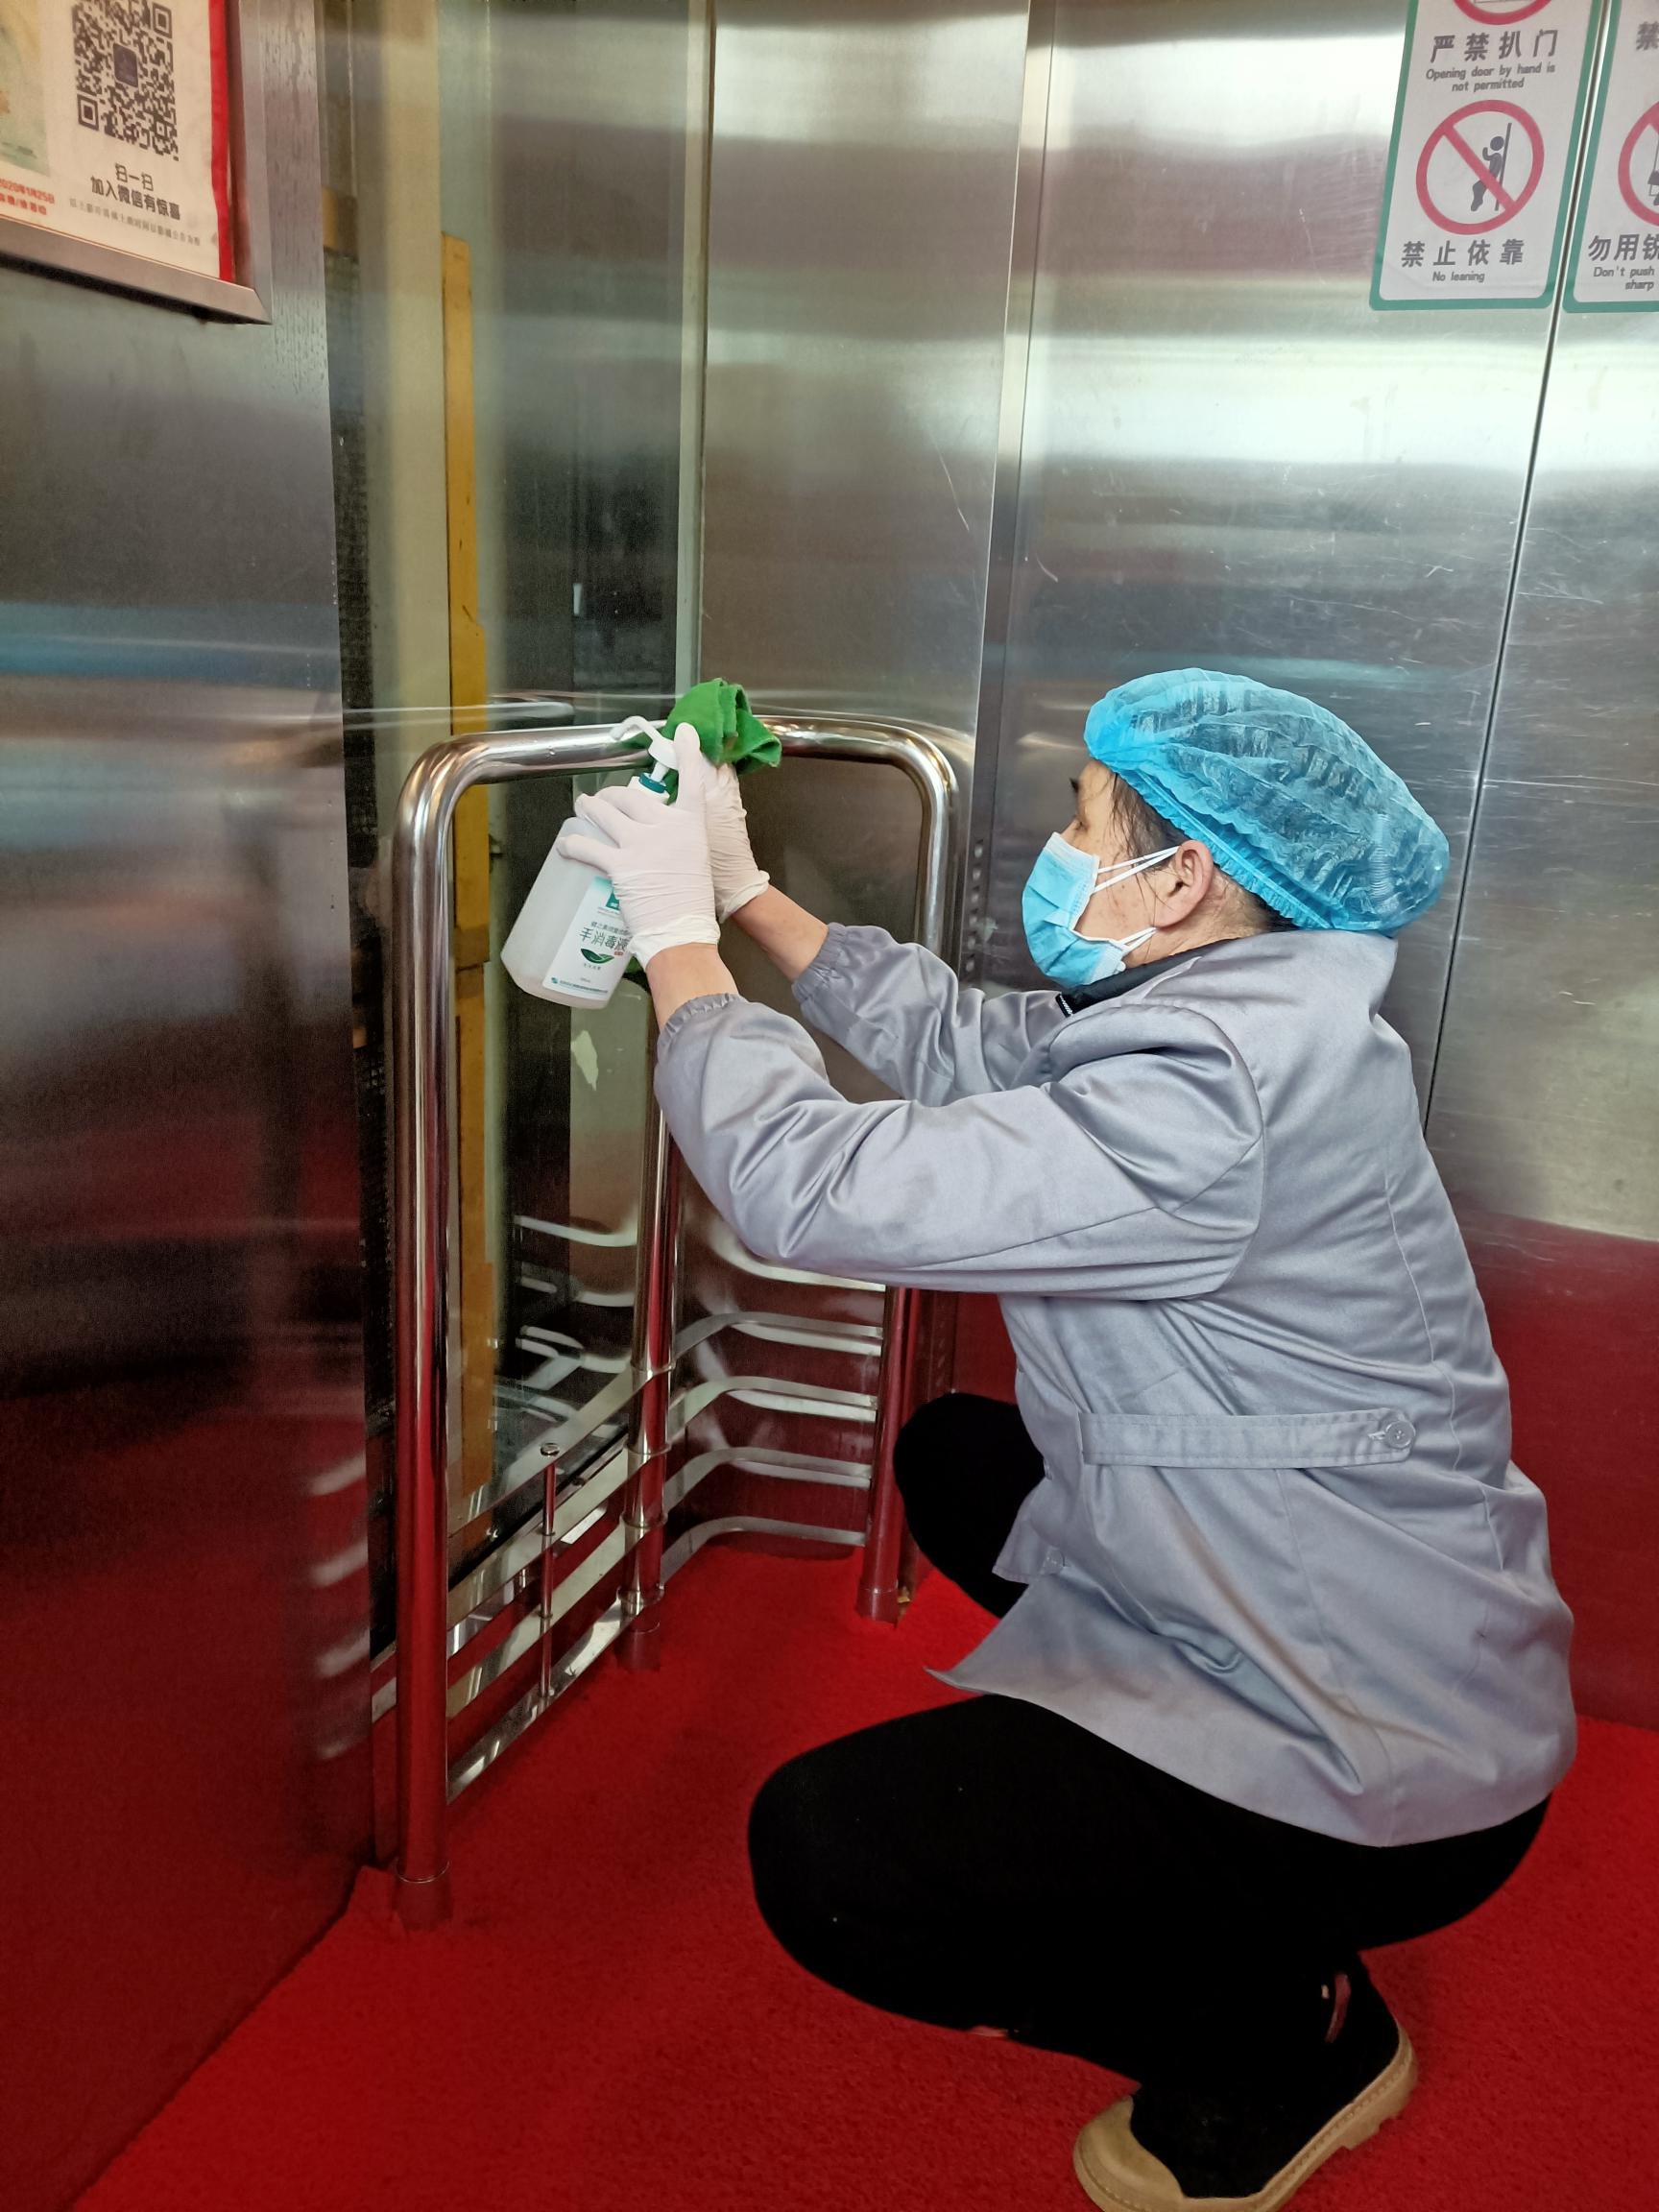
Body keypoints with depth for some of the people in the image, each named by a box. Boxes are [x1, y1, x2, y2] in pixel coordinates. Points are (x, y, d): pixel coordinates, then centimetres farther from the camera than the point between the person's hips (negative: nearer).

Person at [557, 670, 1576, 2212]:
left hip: (1385, 1786, -9)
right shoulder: (1219, 1017, 0)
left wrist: (675, 935, -15)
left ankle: (1287, 2043, 9)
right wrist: (742, 891, 7)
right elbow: (965, 1043, 9)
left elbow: (810, 1187, -30)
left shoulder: (1215, 1099, -31)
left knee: (822, 1856, -13)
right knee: (955, 1456, 22)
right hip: (1358, 1648, 10)